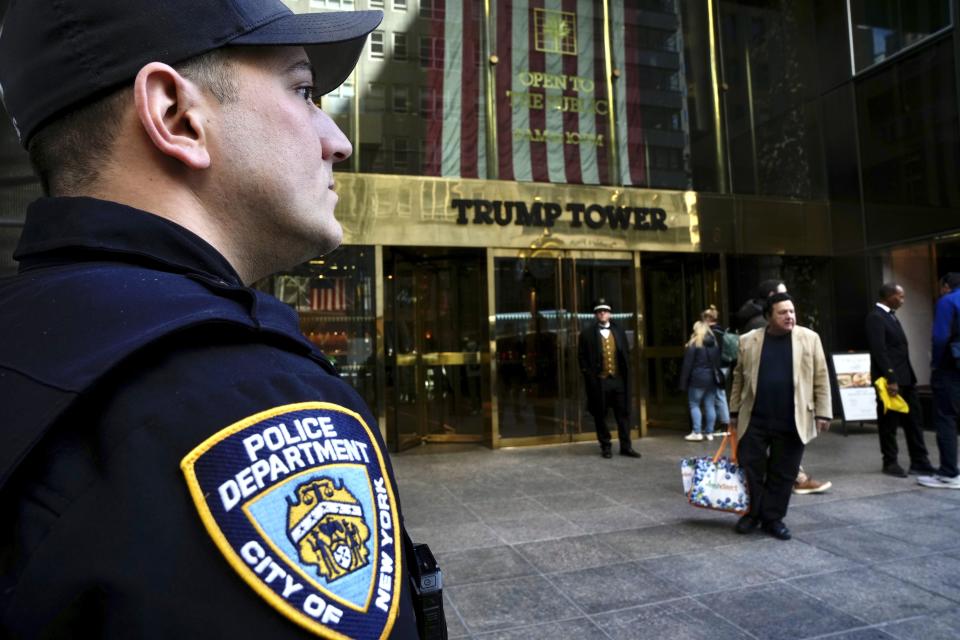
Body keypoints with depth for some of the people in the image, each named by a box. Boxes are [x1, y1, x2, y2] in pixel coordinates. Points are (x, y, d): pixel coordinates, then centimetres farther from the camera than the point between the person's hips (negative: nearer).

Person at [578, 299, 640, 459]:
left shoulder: (619, 332, 11)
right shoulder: (587, 334, 0)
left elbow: (626, 354, 14)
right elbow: (582, 357, 0)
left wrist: (626, 373, 5)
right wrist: (589, 375, -7)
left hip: (618, 379, 3)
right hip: (598, 381, -3)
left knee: (623, 413, 5)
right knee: (600, 415, 4)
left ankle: (626, 446, 13)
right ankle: (605, 446, 15)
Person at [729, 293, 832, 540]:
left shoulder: (809, 339, 2)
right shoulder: (748, 341, 3)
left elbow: (820, 379, 4)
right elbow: (739, 378, 8)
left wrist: (822, 413, -1)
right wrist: (734, 412, 9)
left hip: (792, 422, 0)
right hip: (754, 419, 0)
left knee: (783, 473, 8)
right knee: (750, 468, 5)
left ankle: (773, 518, 21)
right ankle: (754, 512, 22)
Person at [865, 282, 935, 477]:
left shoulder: (890, 315, 16)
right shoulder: (875, 317, -14)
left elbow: (898, 347, 18)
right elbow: (879, 351, -21)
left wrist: (903, 378, 13)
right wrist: (890, 379, -23)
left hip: (905, 377, 9)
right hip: (890, 379, -9)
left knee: (914, 420, 11)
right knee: (889, 423, 2)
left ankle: (919, 462, 19)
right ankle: (890, 463, 14)